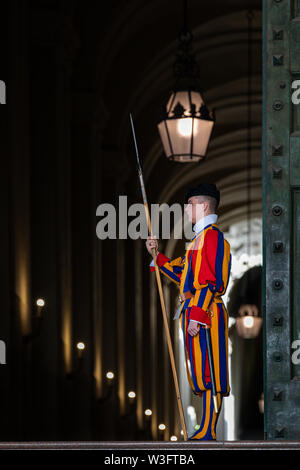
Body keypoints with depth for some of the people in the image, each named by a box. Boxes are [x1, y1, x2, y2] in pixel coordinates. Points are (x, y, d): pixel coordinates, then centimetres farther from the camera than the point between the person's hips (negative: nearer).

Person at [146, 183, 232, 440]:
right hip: (195, 313, 10)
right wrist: (157, 255, 20)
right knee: (202, 375, 10)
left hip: (204, 313, -10)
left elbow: (212, 281, -19)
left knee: (209, 375, -9)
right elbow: (182, 274, 26)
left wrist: (197, 315, -22)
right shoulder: (200, 238, 22)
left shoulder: (212, 236, -11)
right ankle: (206, 430, 13)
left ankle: (208, 433, -10)